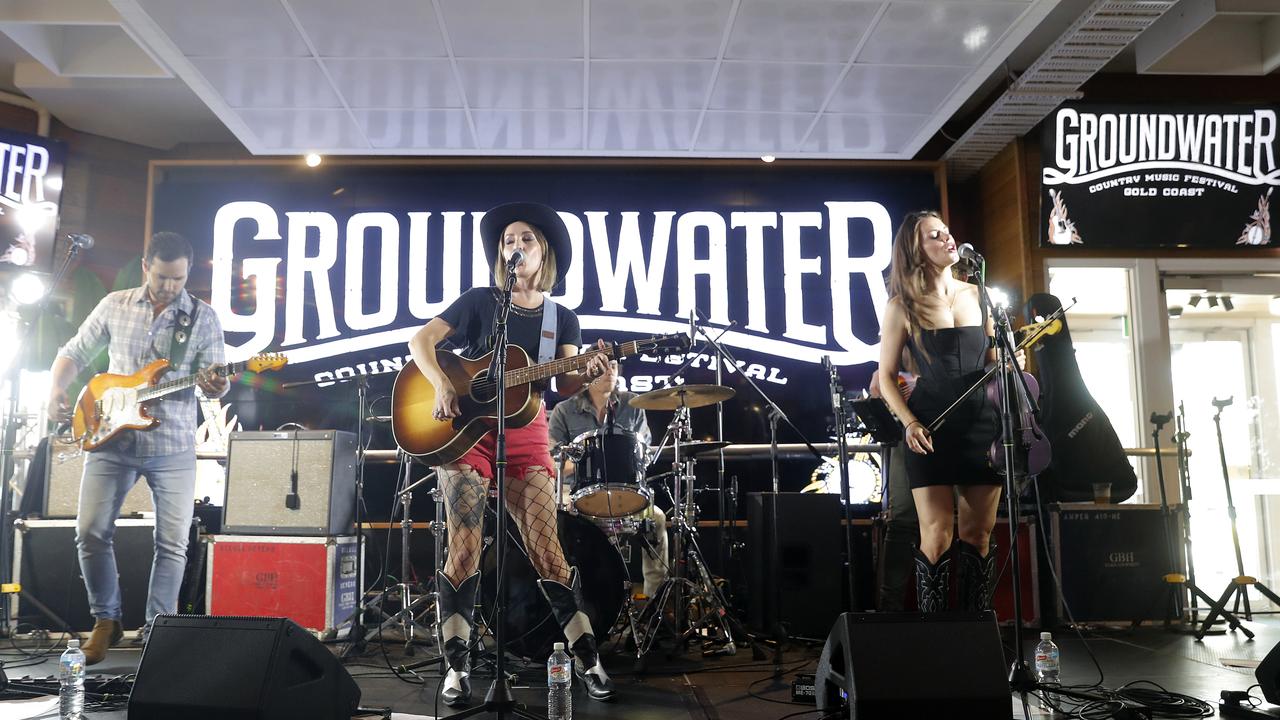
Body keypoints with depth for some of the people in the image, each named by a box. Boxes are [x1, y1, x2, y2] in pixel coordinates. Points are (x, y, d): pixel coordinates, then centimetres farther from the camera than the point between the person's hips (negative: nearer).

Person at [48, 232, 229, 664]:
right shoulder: (114, 306, 6)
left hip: (173, 448, -1)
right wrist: (57, 389, -6)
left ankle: (157, 629, 13)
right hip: (111, 439, 2)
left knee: (173, 542, -2)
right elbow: (73, 354, 13)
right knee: (91, 532, -2)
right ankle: (106, 620, 18)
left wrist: (216, 387, -27)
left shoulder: (203, 317, 0)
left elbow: (212, 378, -3)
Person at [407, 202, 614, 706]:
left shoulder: (561, 319, 10)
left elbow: (566, 384, 2)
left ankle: (587, 658, 6)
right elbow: (419, 341, -1)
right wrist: (442, 385, -17)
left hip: (527, 435, 2)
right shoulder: (479, 302, 3)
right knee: (465, 550, -7)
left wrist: (590, 372, -19)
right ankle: (457, 666, 2)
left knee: (545, 547, -2)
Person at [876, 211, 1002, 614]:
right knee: (937, 533, -5)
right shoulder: (903, 306, 0)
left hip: (982, 423, 4)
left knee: (979, 532, 6)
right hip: (930, 428, -3)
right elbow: (885, 377, 2)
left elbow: (996, 361, 18)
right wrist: (909, 422, -12)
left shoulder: (977, 296, 10)